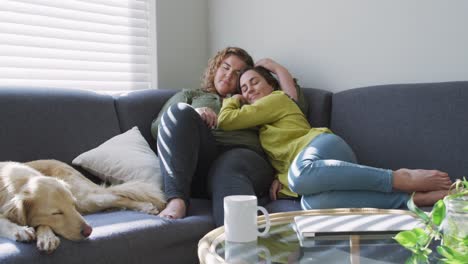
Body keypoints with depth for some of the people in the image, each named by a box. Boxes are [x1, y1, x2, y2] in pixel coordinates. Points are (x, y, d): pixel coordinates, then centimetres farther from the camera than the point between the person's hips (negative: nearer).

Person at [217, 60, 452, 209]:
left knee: (301, 173, -46)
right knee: (312, 203, -37)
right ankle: (412, 197, -37)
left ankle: (401, 179, -34)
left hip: (321, 145, -5)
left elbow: (226, 120, 8)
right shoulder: (263, 125, 38)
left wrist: (231, 101, 29)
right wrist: (280, 177, 5)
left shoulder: (277, 98, 14)